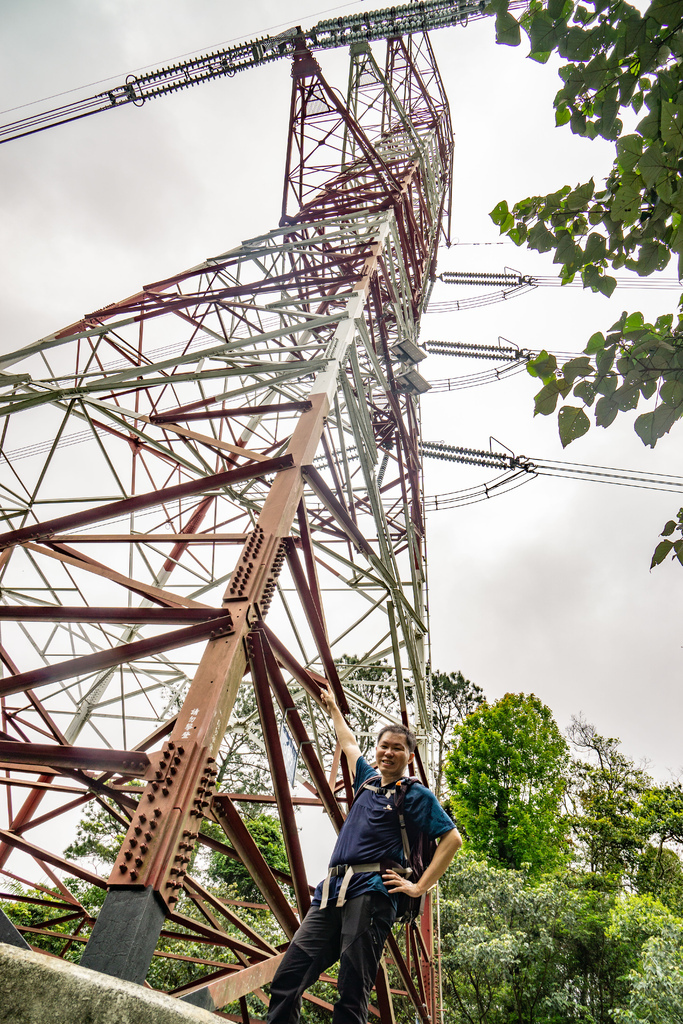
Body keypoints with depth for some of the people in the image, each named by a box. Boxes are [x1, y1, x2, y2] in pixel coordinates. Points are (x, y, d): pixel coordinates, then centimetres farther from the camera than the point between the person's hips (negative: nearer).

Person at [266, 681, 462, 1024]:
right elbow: (349, 744, 39)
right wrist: (333, 708, 51)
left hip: (371, 891, -6)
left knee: (352, 993, -12)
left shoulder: (416, 795, 5)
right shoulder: (367, 780, 23)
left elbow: (452, 839, -3)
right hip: (332, 890, 6)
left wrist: (419, 887, -7)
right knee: (286, 981, -4)